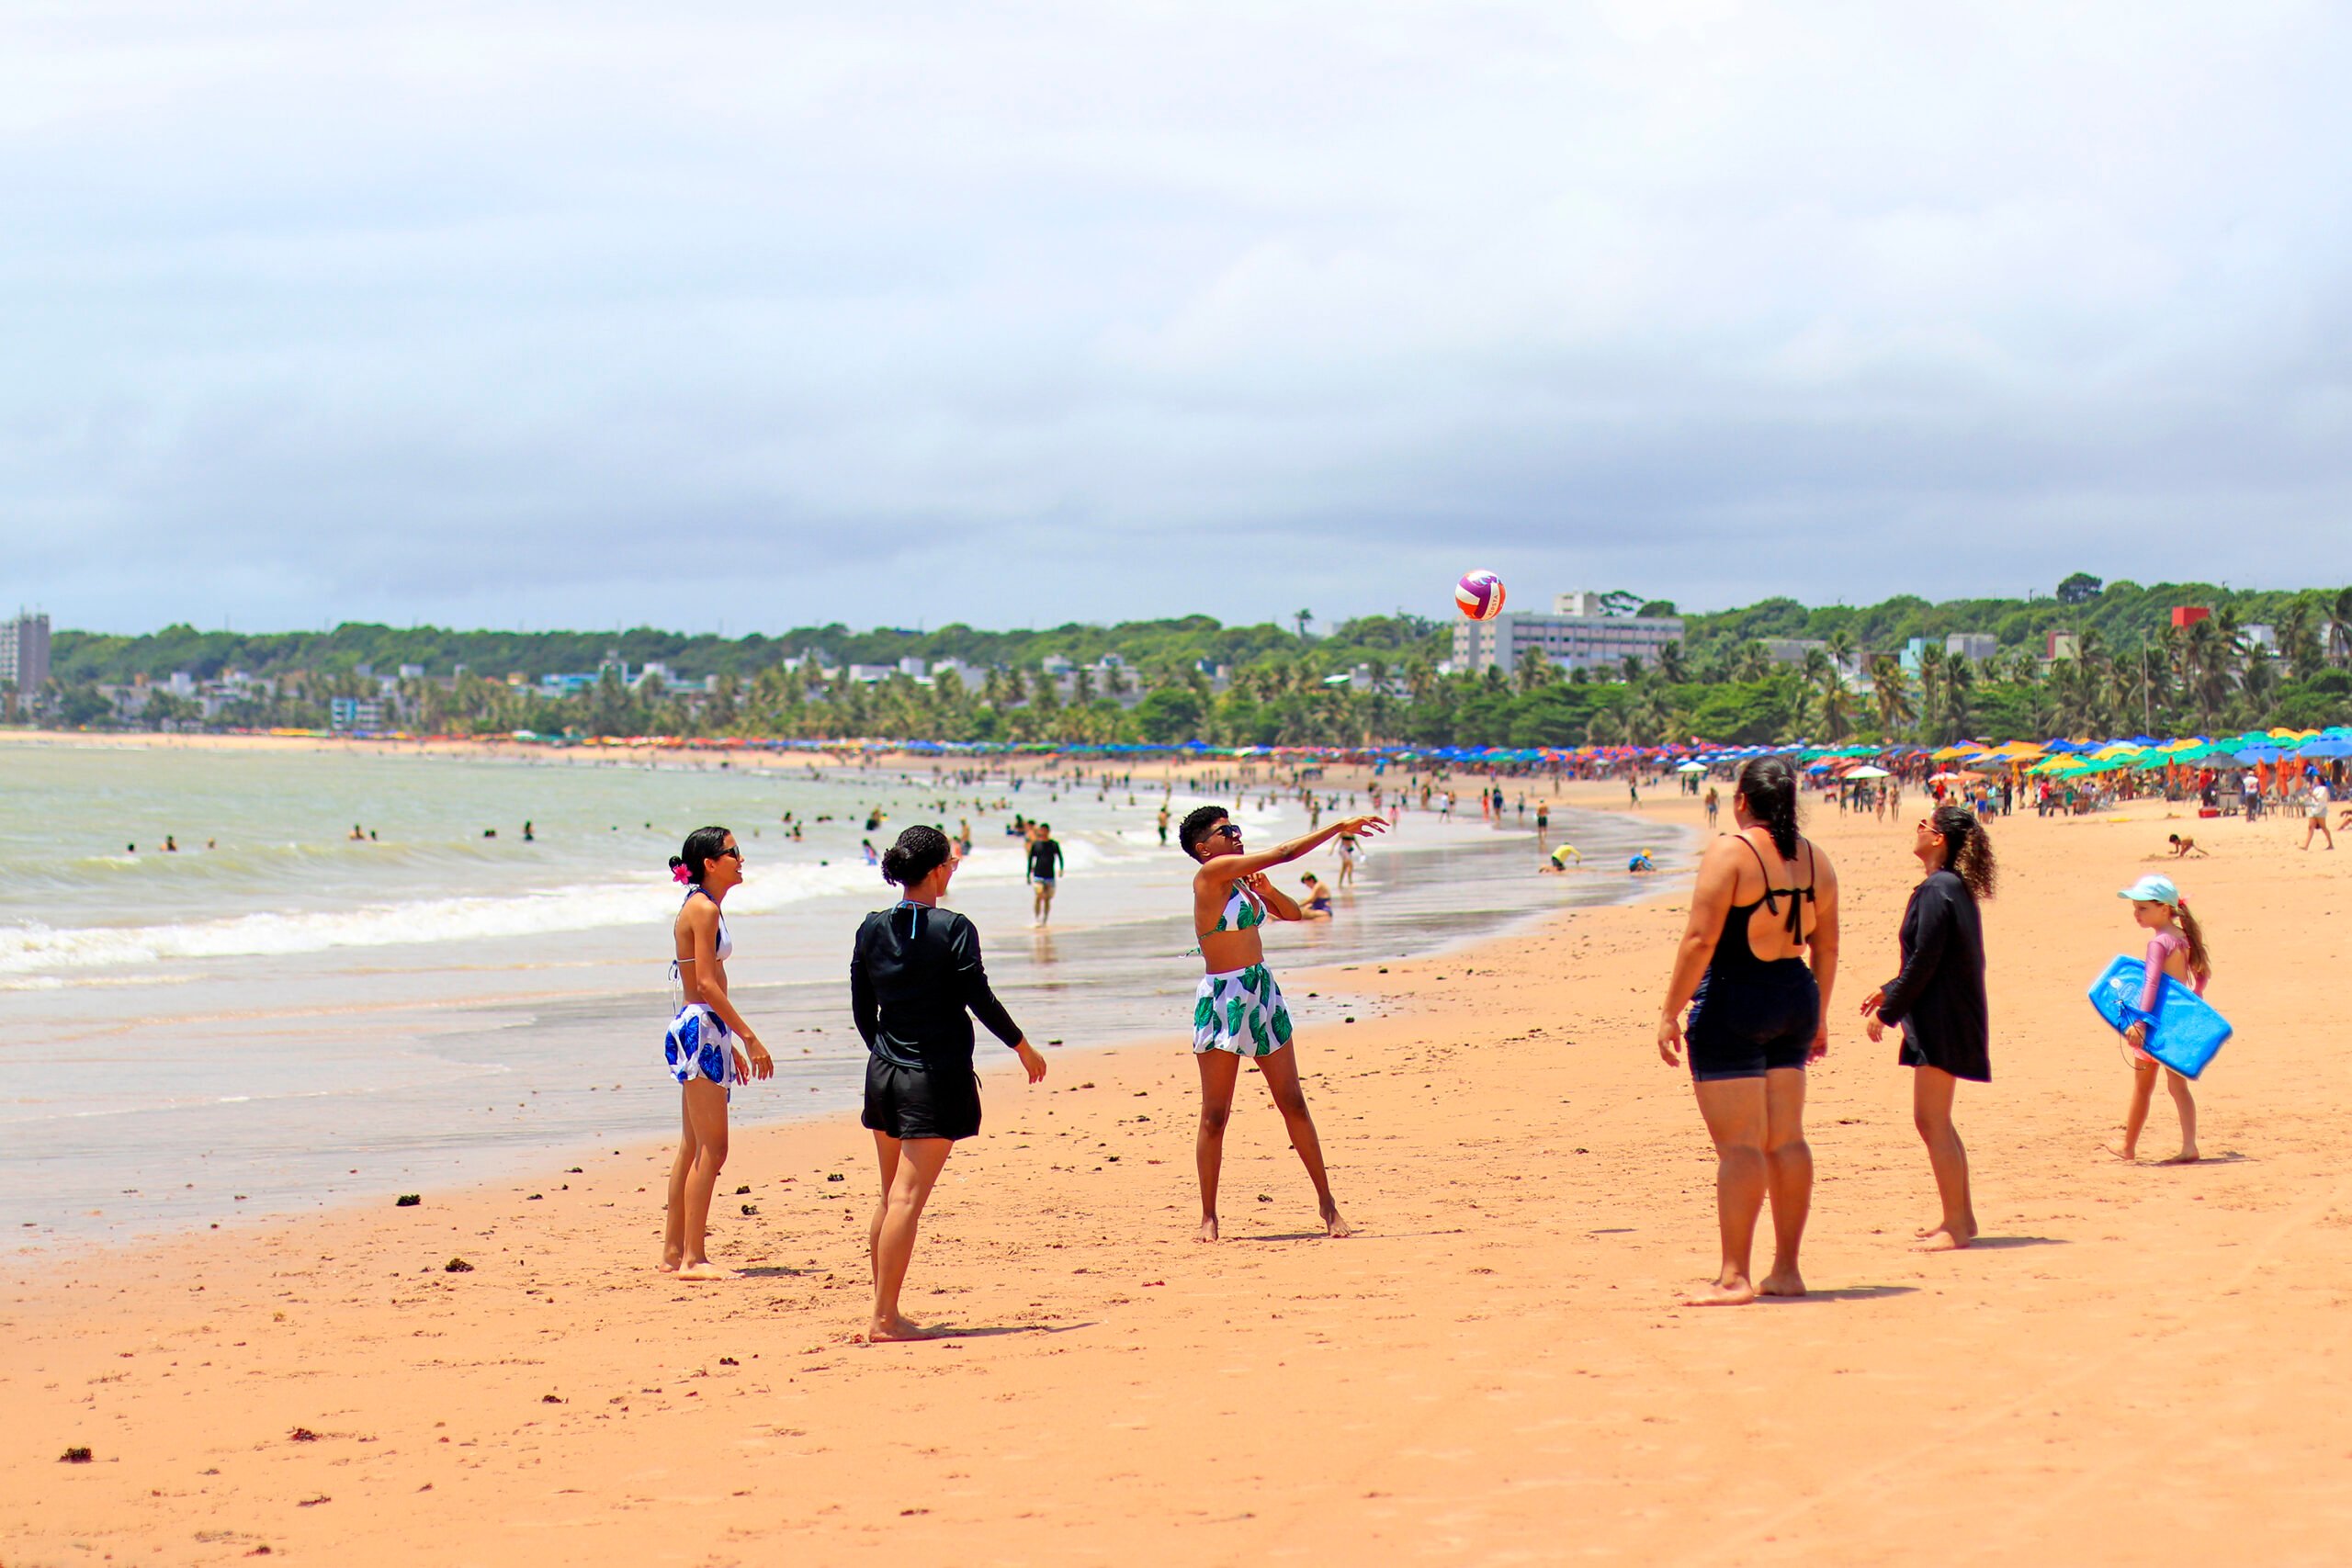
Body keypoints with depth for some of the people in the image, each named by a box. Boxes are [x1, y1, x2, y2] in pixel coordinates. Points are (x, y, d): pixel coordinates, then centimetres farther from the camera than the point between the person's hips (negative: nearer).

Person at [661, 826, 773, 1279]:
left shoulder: (702, 907, 16)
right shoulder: (703, 909, -13)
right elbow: (707, 983, -19)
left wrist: (730, 1043, 23)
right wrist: (749, 1038, -19)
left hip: (701, 1030, 10)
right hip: (701, 1029, -10)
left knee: (694, 1148, 12)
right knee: (712, 1148, -9)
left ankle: (674, 1253, 15)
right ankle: (693, 1258, -9)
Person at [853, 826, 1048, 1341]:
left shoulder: (872, 929, 4)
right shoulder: (953, 929, -13)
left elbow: (862, 1010, 10)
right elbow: (982, 1002, -10)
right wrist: (1024, 1048, 4)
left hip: (884, 1072, 6)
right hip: (937, 1076, -6)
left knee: (890, 1197, 15)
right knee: (908, 1197, -7)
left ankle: (883, 1310, 19)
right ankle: (885, 1318, -9)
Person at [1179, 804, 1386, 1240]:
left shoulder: (1240, 880, 11)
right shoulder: (1211, 873, -12)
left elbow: (1292, 913, 21)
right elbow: (1284, 853, -16)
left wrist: (1266, 891, 0)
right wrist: (1339, 827, -12)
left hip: (1263, 994, 8)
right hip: (1223, 1000, -8)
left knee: (1293, 1104, 7)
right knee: (1215, 1116, -1)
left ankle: (1326, 1203, 14)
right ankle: (1209, 1216, 7)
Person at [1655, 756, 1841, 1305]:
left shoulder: (1729, 853, -13)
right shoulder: (1814, 859, 7)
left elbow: (1700, 941, -17)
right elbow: (1826, 946, 12)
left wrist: (1669, 1013, -13)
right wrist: (1818, 1015, 22)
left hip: (1732, 1001, -6)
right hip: (1795, 996, 7)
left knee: (1738, 1144, -6)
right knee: (1786, 1139, 11)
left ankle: (1734, 1276, -7)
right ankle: (1786, 1270, 15)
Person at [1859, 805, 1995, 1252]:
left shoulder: (1936, 891, -17)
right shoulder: (1956, 888, 13)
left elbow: (1924, 963, -19)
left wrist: (1886, 1012, -11)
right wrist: (1888, 992, 23)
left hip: (1942, 1022, -10)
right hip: (1950, 1018, 10)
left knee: (1931, 1119, -7)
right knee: (1935, 1121, 17)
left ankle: (1955, 1225, -5)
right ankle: (1961, 1216, 21)